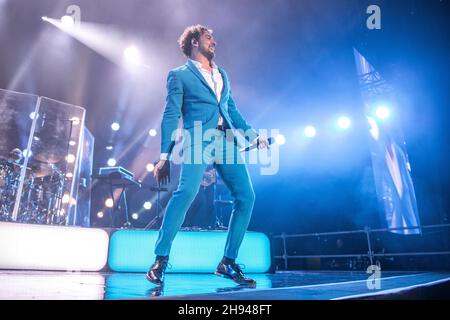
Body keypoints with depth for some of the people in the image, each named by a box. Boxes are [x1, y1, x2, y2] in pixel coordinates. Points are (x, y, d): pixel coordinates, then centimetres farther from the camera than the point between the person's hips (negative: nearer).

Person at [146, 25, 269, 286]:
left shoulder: (222, 75, 28)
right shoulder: (180, 75, 11)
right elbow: (171, 116, 2)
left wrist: (253, 134, 14)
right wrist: (165, 156, -6)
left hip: (227, 142, 6)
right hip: (199, 141, -6)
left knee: (246, 197, -3)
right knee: (186, 192, -26)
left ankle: (228, 262, 7)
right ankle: (161, 259, -13)